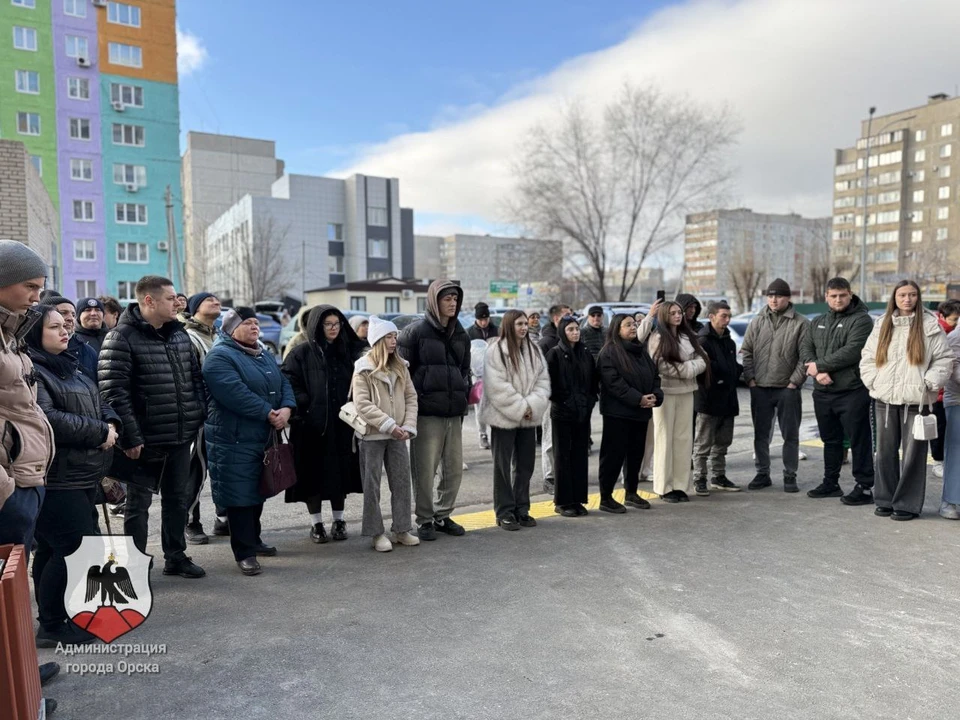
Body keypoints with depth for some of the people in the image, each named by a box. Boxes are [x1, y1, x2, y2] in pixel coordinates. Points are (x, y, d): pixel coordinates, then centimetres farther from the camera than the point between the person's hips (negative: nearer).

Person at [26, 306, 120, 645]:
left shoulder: (68, 366, 17)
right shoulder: (30, 372, -15)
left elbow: (97, 403, 22)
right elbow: (46, 420, -27)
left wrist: (110, 423, 0)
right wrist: (99, 432, -17)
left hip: (81, 473, 10)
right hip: (55, 478, -10)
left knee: (52, 549, 18)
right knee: (75, 549, -9)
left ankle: (56, 617, 28)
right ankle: (52, 627, 5)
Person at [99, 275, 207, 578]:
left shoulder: (179, 334, 9)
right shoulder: (121, 338, -13)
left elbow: (195, 377, 16)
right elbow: (113, 392, -17)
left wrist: (200, 415, 9)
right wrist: (130, 437, -19)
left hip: (181, 436, 7)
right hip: (145, 439, -7)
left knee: (178, 498, 16)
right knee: (139, 503, 7)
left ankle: (176, 557, 31)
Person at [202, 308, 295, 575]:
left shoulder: (264, 355, 16)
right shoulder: (219, 357, -11)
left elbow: (284, 383, 9)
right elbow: (235, 393, -24)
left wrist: (286, 408, -11)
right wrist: (268, 413, -20)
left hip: (265, 437, 9)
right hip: (235, 440, -8)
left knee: (258, 491, 18)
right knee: (240, 494, -3)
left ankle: (254, 540, 33)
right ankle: (244, 552, 6)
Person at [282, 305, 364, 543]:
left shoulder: (349, 351, 10)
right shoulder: (301, 354, -1)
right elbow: (289, 384, -7)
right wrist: (306, 406, -15)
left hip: (341, 424, 3)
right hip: (311, 425, -3)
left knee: (340, 471, 8)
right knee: (314, 473, 3)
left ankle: (338, 520, 21)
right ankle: (316, 524, 16)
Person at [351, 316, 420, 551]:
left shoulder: (400, 367, 9)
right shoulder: (364, 369, -6)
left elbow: (411, 397, 8)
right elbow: (363, 404, -14)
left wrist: (408, 426, -5)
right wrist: (389, 425, -19)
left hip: (397, 436, 5)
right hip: (372, 435, -5)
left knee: (402, 482, 7)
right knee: (372, 485, 3)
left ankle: (402, 529, 18)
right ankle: (377, 533, 12)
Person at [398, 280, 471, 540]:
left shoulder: (460, 335, 15)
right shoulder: (415, 332, -3)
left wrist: (463, 400, 15)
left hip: (454, 413, 6)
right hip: (426, 413, -6)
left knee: (454, 468, 10)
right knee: (424, 470, -1)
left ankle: (443, 516, 26)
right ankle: (424, 520, 15)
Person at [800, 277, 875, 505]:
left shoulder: (861, 320, -6)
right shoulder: (818, 322, 15)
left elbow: (852, 352, -18)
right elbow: (805, 349, 6)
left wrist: (820, 365, -13)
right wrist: (817, 372, -11)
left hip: (852, 392, -7)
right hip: (822, 392, 7)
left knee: (859, 441, -2)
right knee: (830, 440, 17)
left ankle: (864, 487, 6)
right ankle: (830, 483, 28)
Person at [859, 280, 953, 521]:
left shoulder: (930, 325, 0)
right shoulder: (882, 325, 10)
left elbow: (944, 359, 1)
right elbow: (867, 357, 13)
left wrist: (928, 383, -10)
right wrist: (873, 381, 1)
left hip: (916, 400, -3)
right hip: (885, 400, 3)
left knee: (912, 453, 0)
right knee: (885, 452, 9)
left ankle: (908, 505, 10)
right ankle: (885, 500, 19)